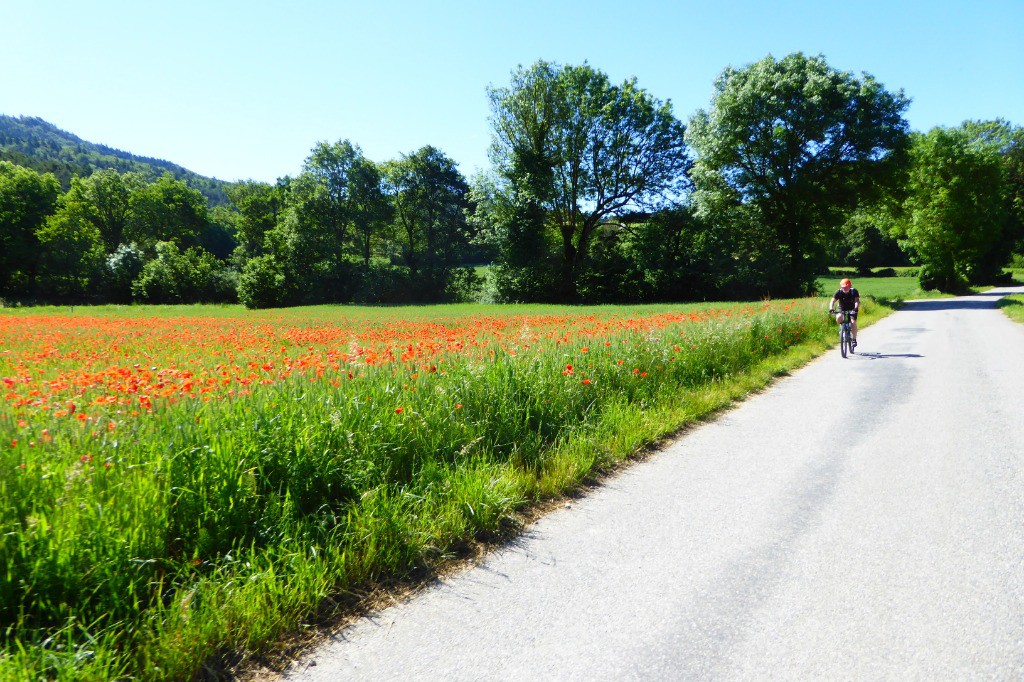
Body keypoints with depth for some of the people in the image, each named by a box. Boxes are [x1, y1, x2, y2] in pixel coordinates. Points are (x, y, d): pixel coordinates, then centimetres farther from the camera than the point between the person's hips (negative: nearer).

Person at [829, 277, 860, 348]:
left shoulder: (854, 291, -19)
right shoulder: (839, 292, -18)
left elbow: (857, 301, -31)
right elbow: (832, 301, -26)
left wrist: (856, 308, -51)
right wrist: (831, 308, -46)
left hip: (852, 310, -1)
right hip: (842, 310, 1)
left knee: (853, 322, -22)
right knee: (838, 318, -31)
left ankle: (854, 339, -10)